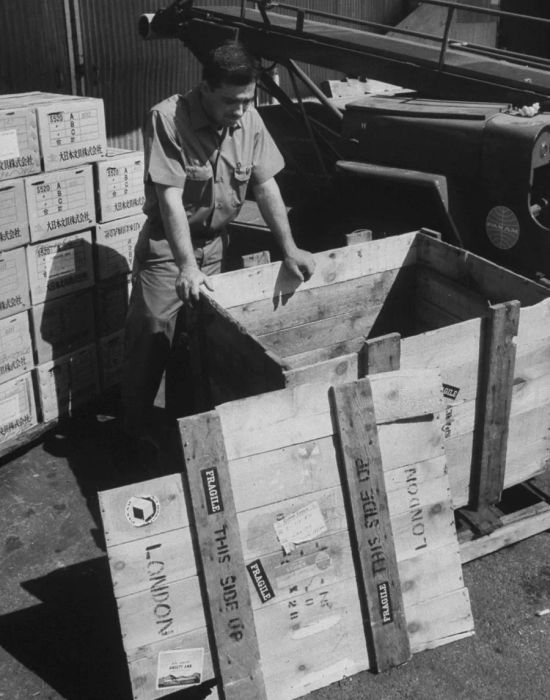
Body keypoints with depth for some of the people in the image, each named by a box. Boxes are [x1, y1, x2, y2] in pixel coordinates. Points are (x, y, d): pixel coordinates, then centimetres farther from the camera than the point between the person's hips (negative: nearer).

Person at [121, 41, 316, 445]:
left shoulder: (249, 120, -6)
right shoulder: (168, 119, -22)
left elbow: (265, 185, 0)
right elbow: (170, 196, -28)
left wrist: (289, 249, -5)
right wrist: (188, 265, -36)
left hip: (216, 241, 5)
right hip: (167, 244, -4)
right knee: (152, 333, -6)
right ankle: (136, 430, 10)